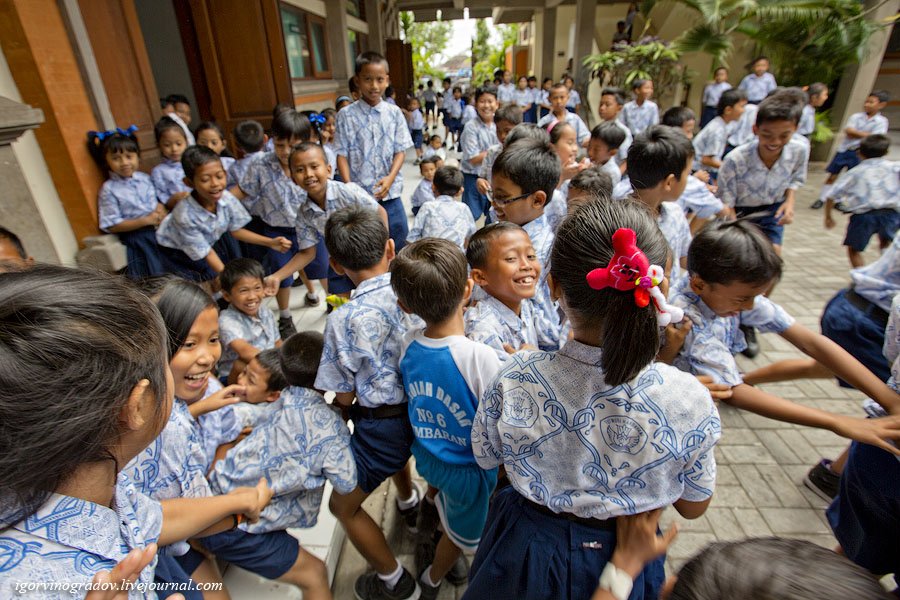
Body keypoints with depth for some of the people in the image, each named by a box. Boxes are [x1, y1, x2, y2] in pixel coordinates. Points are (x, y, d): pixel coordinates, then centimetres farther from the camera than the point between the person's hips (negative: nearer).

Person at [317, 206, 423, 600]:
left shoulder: (344, 320, -25)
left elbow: (344, 397, -12)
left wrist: (343, 409, 10)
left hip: (381, 424, -6)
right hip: (424, 408, 6)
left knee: (344, 506, 20)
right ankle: (409, 502, 67)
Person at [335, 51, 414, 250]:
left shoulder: (394, 113, 2)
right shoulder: (346, 115, -2)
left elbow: (400, 150, 1)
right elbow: (342, 154, -2)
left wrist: (390, 178, -16)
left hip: (390, 192, 2)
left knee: (399, 238, 11)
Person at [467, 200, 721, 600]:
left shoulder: (514, 380, -31)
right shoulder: (688, 398, -29)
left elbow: (486, 457, -9)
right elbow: (693, 507, -9)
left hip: (526, 552, 0)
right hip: (624, 564, 1)